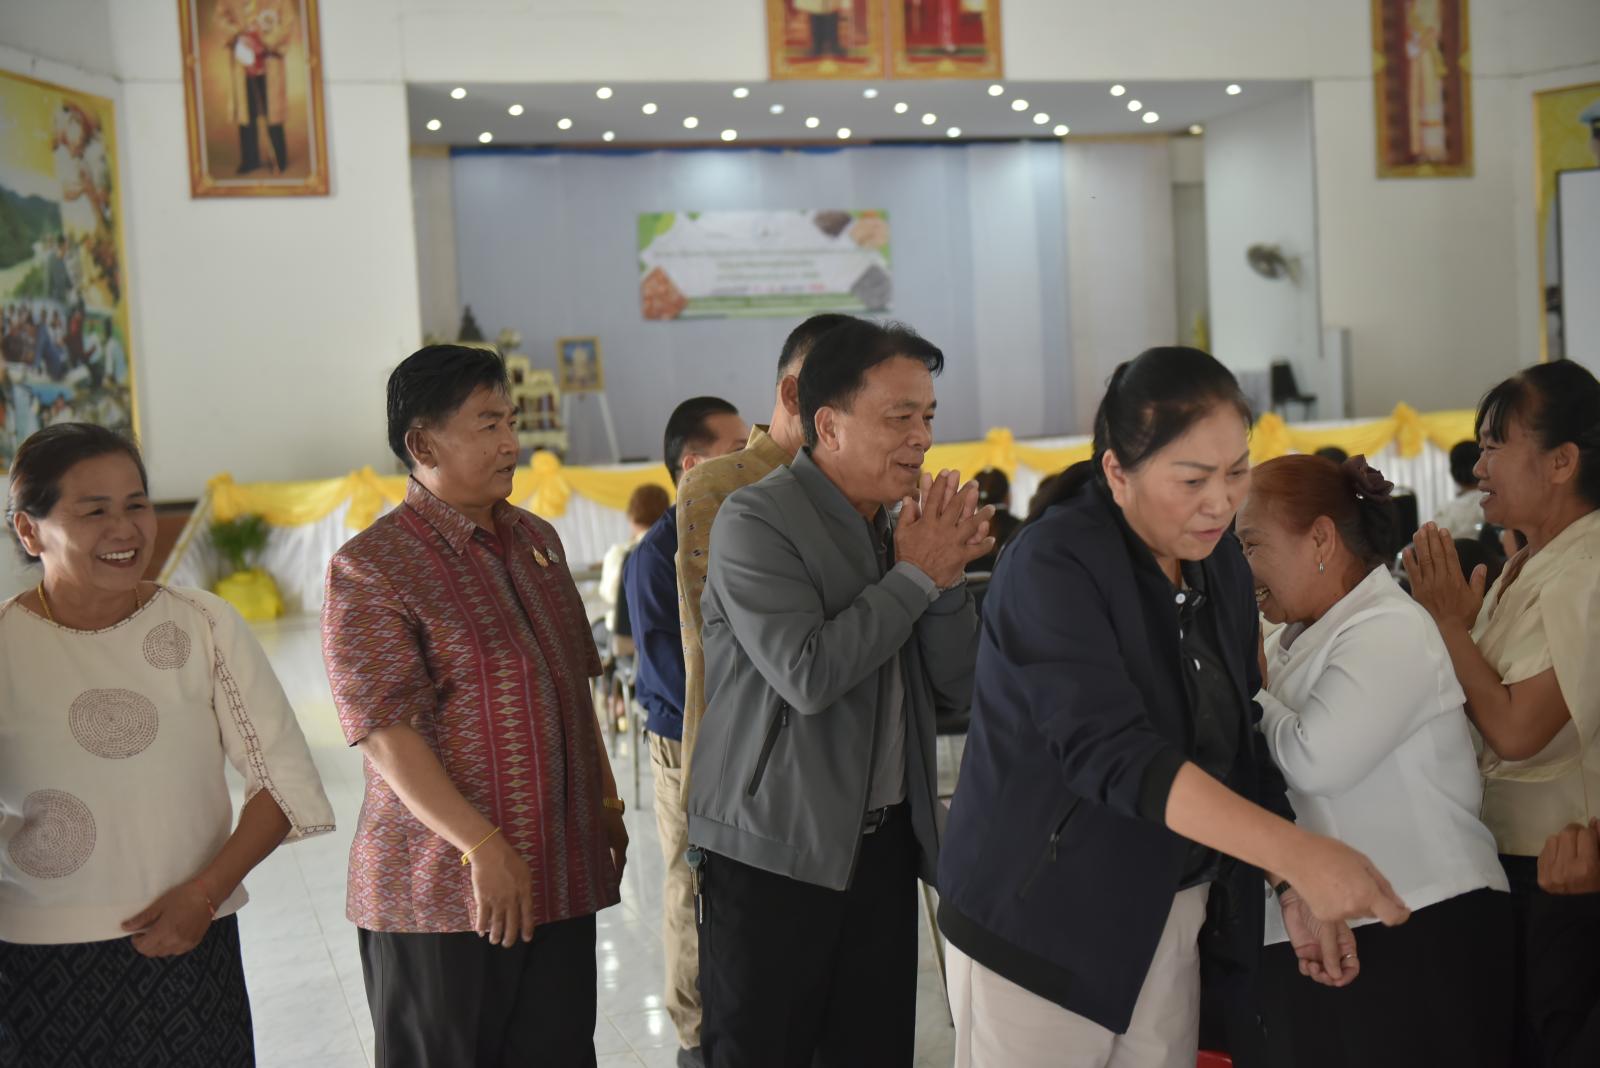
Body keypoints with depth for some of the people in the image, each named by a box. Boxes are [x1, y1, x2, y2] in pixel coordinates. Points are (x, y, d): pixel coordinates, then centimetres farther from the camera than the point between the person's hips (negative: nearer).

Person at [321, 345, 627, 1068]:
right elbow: (388, 734, -17)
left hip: (561, 880, 6)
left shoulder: (538, 541, 12)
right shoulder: (370, 568, -10)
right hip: (439, 892, -6)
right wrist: (484, 850, -21)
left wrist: (607, 803, 17)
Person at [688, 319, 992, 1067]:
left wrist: (948, 572, -8)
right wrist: (916, 575, -14)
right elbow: (809, 674, -24)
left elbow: (957, 688, 7)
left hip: (884, 844, 6)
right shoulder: (757, 521, -12)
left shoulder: (898, 527, 9)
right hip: (774, 854, -6)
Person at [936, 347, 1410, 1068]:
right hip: (1041, 922, -6)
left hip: (1174, 918, 6)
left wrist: (1297, 892, -1)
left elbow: (1242, 742, 10)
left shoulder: (1219, 561, 4)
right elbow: (1109, 752, -30)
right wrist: (1296, 852, -36)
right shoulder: (1051, 566, -19)